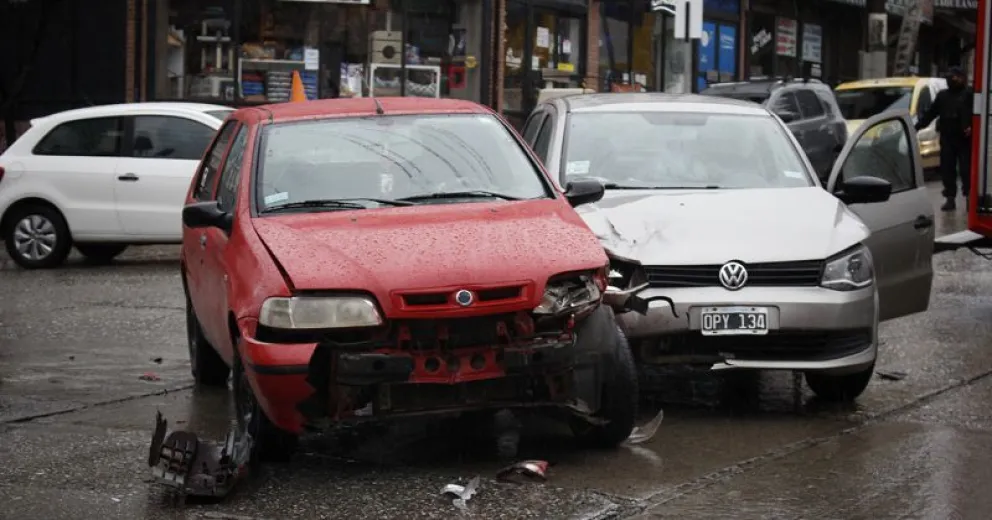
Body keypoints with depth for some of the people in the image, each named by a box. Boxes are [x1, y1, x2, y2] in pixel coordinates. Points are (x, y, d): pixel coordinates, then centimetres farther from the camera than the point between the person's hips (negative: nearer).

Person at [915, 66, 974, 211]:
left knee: (966, 169, -4)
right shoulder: (942, 95, 15)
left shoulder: (969, 95, 0)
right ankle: (950, 198, 9)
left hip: (964, 139, -4)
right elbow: (930, 113, 15)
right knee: (947, 169, 3)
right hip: (947, 138, 4)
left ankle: (969, 196, 6)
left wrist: (972, 127, -21)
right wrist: (918, 126, 7)